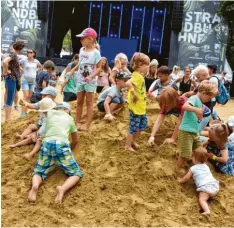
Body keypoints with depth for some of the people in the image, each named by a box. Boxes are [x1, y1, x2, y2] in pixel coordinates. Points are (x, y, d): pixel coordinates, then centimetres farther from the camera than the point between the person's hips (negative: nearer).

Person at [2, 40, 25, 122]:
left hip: (13, 79, 9)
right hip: (11, 79, -9)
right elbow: (5, 62, -34)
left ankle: (8, 118, 22)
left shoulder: (14, 55, 12)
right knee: (9, 100, -4)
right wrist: (7, 71, -21)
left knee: (10, 100, 14)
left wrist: (5, 71, 18)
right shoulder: (13, 54, -16)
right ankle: (7, 119, 1)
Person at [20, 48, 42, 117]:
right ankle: (22, 112, -13)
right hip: (25, 80, -4)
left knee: (29, 97, 8)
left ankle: (26, 111, 17)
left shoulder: (36, 61, 4)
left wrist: (36, 71, 8)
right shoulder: (24, 60, -7)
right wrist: (22, 70, -4)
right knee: (26, 96, -13)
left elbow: (40, 67, 23)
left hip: (33, 81, 4)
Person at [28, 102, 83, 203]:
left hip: (47, 144, 2)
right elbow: (75, 141, 34)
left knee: (39, 171, 16)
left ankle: (35, 185, -20)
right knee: (77, 174, 7)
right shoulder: (70, 118, 25)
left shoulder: (49, 113, 27)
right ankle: (63, 188, -26)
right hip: (61, 145, -2)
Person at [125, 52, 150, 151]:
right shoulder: (137, 76, -22)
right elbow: (128, 83, -39)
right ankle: (127, 146, 18)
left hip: (141, 107, 10)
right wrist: (134, 94, -30)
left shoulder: (140, 76, 8)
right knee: (133, 127, 3)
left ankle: (133, 141, 38)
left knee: (143, 124, 22)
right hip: (135, 107, -10)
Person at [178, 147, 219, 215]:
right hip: (214, 185, 6)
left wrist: (181, 180, 34)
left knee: (202, 199, -20)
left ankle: (207, 211, -44)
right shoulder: (206, 166, 27)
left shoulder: (193, 168, 9)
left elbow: (186, 178, 13)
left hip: (205, 187, -6)